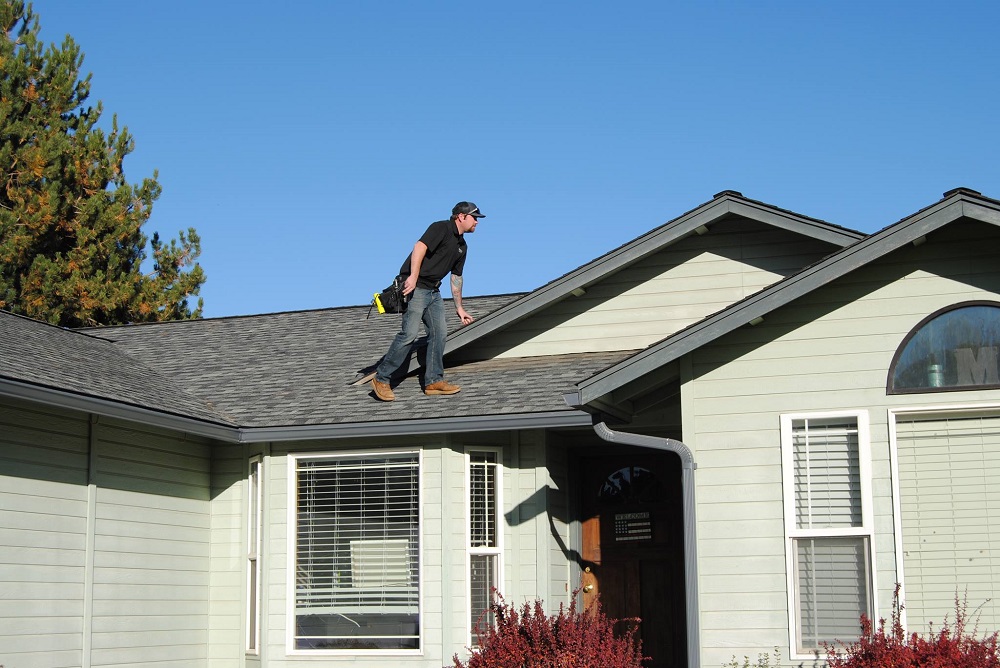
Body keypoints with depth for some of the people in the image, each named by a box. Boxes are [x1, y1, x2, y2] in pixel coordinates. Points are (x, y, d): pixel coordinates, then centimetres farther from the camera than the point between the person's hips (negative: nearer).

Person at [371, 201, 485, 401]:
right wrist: (413, 277, -33)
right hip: (415, 286, -9)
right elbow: (420, 247, -22)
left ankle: (434, 380, 9)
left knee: (439, 332, 3)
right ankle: (381, 378, -6)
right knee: (410, 333, -14)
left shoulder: (462, 246, 19)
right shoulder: (441, 228, -8)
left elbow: (456, 278, 26)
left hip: (433, 291, 9)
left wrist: (459, 308, 28)